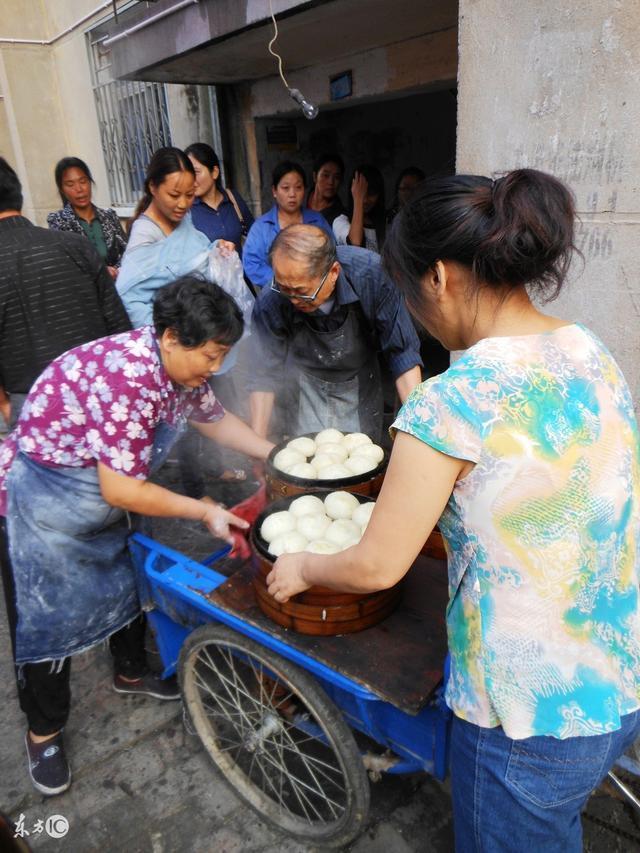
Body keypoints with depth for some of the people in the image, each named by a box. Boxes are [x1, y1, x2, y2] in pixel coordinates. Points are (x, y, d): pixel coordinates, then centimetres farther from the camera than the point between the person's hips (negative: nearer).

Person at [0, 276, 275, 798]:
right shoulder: (127, 377, -36)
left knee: (126, 584, 21)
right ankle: (44, 731, 31)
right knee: (48, 617, 6)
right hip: (43, 503, -8)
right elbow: (120, 490, -32)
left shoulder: (179, 364, -8)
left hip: (101, 500, 9)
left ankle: (131, 672, 47)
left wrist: (276, 454, 4)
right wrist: (203, 512, -23)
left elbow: (213, 418, 10)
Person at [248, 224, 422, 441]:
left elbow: (402, 353, -26)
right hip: (307, 385, 0)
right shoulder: (269, 303, -29)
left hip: (360, 382, 1)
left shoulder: (372, 274, -32)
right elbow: (265, 375, -18)